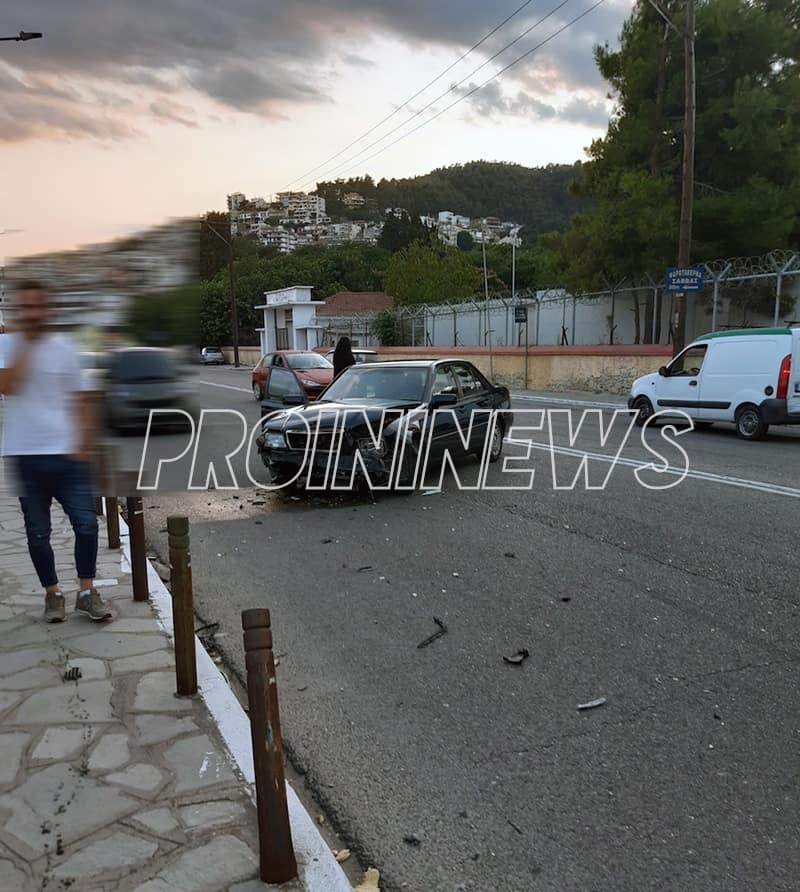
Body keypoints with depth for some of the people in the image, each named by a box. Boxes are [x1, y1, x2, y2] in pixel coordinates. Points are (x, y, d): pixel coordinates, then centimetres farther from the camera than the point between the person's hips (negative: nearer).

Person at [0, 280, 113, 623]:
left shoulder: (64, 347, 4)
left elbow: (81, 401, 6)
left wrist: (82, 445, -4)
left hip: (66, 454, 1)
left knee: (86, 524, -2)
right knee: (38, 532, 10)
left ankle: (86, 592, 14)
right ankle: (52, 593, 26)